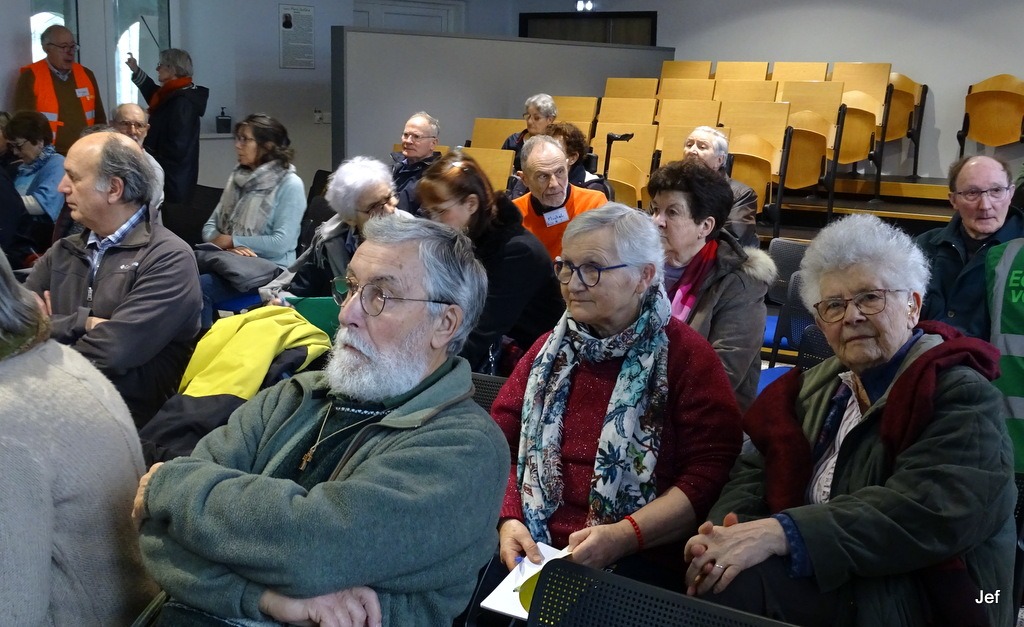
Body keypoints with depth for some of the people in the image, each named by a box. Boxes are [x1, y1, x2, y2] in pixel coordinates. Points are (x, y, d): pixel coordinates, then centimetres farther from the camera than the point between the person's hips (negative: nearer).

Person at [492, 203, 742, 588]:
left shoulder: (687, 357, -1)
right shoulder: (550, 350, 14)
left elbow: (710, 473, -9)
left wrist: (625, 536, -19)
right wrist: (509, 519, -9)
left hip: (640, 562, -4)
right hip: (532, 550, 4)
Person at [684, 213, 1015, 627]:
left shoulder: (963, 397, -6)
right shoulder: (817, 387, 14)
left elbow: (928, 511, -22)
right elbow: (756, 472, 7)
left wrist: (781, 533, -30)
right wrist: (725, 534, -16)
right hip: (818, 577, 5)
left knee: (734, 580, -27)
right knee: (723, 575, -26)